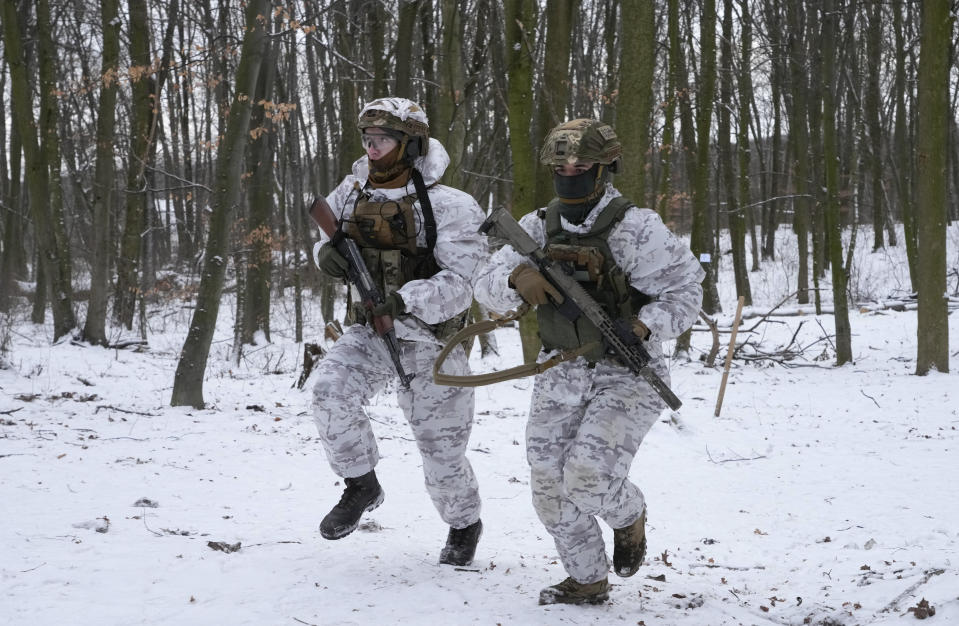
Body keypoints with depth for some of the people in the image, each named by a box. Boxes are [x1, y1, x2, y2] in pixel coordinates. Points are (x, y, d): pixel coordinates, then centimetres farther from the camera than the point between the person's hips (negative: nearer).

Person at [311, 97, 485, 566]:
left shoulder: (447, 207, -18)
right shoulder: (352, 193, 0)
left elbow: (459, 284, -24)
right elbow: (327, 238, 18)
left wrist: (405, 299, -40)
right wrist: (326, 254, -8)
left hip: (431, 339, -4)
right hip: (371, 332, 4)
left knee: (441, 449, 6)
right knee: (331, 389, -26)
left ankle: (464, 524, 36)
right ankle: (361, 486, -4)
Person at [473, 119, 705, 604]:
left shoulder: (636, 229, -13)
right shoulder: (537, 228, 2)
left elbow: (685, 287, -10)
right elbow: (486, 288, -4)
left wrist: (644, 326, -26)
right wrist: (517, 277, -27)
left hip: (626, 373, -5)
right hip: (560, 375, 5)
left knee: (589, 475, -20)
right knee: (550, 484, 3)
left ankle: (629, 516, 17)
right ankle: (587, 580, 23)